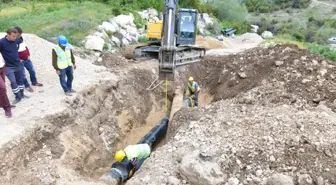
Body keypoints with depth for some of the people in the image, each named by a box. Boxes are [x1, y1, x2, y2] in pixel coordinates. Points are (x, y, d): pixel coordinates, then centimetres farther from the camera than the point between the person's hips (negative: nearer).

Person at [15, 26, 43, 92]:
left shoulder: (21, 39, 3)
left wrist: (28, 55, 8)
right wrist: (18, 59, -17)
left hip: (27, 59, 7)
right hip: (20, 61, -7)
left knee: (32, 71, 17)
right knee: (23, 74, 6)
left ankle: (34, 82, 37)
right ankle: (27, 86, 22)